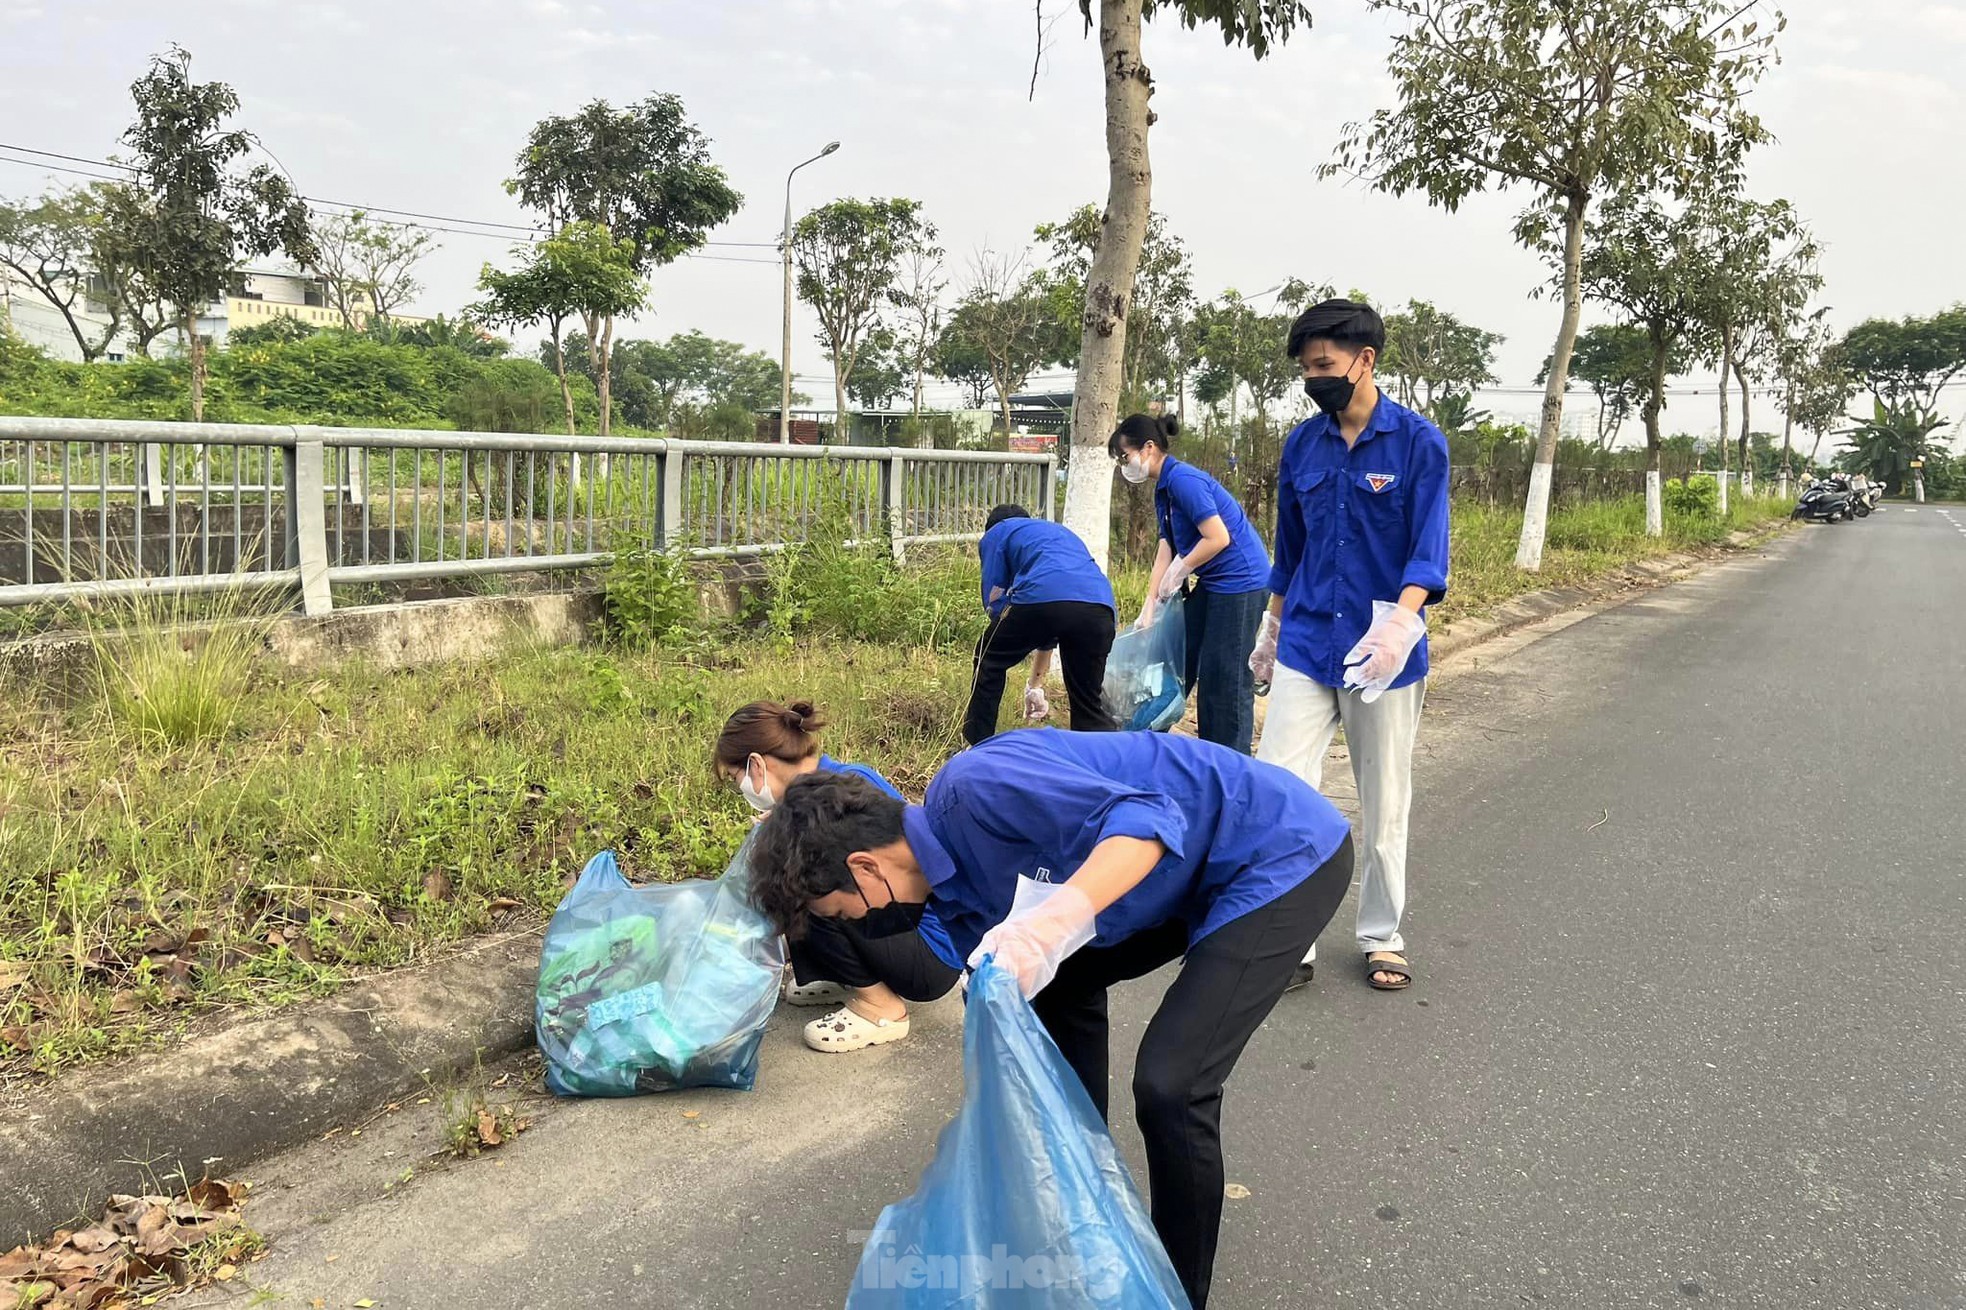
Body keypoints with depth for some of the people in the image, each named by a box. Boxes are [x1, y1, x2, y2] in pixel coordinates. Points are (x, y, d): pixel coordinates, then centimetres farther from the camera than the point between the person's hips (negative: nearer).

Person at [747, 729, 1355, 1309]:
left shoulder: (976, 787, -24)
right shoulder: (950, 881, 5)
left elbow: (1151, 818, -33)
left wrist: (1052, 924, -45)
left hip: (1287, 853, -10)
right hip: (1202, 871, 10)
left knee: (1168, 1085, -16)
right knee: (1062, 985, 20)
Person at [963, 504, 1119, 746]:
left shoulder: (996, 534, 28)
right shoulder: (1061, 531, 44)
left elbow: (995, 603, 20)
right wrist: (1035, 686, 52)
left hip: (1040, 596, -4)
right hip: (1100, 605, 4)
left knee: (989, 661, 24)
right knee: (1089, 706, 19)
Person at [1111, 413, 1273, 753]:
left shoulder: (1182, 480, -19)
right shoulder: (1163, 490, 10)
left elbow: (1218, 538, -24)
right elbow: (1166, 551, 10)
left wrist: (1179, 572, -12)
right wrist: (1149, 607, 5)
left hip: (1241, 582, -10)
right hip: (1213, 584, 10)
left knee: (1226, 678, -4)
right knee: (1181, 661, 15)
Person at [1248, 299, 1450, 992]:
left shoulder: (1419, 442, -7)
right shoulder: (1302, 443, 5)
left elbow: (1428, 549, -14)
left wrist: (1399, 623, -32)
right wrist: (1271, 632, 21)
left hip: (1383, 654, -3)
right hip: (1306, 647, 3)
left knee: (1384, 806, 10)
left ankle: (1382, 938, 27)